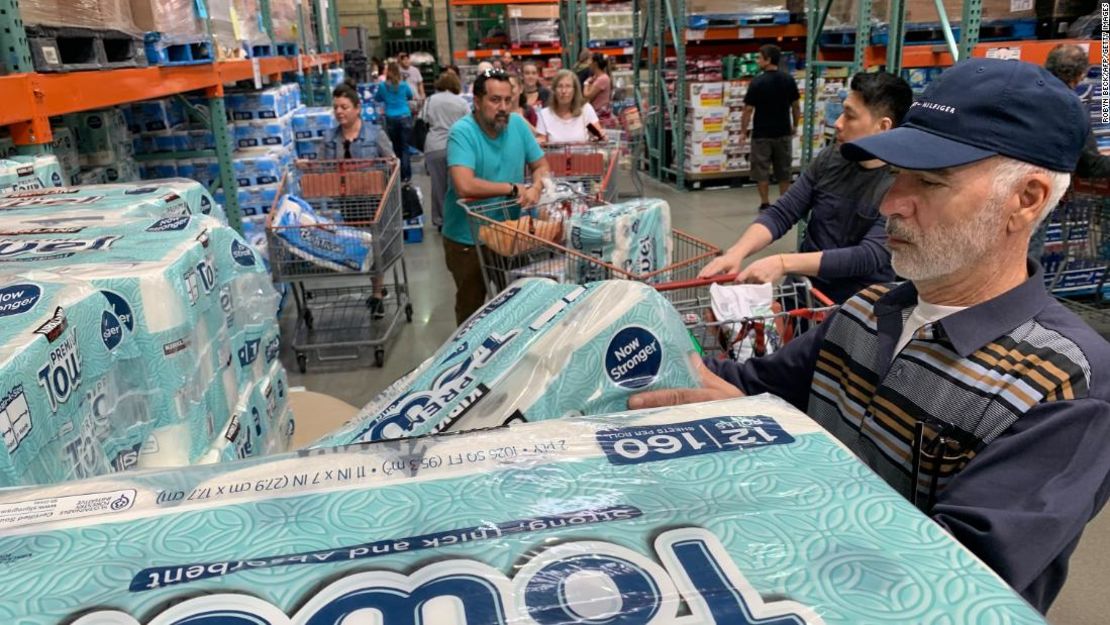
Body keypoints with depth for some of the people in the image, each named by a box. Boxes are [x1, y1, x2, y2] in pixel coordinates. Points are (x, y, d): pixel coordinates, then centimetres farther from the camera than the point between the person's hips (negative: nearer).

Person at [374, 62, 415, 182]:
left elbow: (377, 99, 18)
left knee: (395, 147, 10)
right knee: (405, 147, 1)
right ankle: (405, 175, -2)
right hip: (405, 118, -1)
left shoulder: (383, 86, 0)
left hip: (391, 119, 1)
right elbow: (410, 96, 21)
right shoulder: (404, 85, 1)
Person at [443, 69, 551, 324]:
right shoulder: (462, 132, -20)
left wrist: (536, 188, -18)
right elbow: (464, 186, -34)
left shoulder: (518, 124, -3)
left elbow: (541, 166, 6)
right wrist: (513, 188, -22)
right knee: (471, 306, 13)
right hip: (467, 238, -5)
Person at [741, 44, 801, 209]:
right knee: (783, 169, 14)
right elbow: (796, 106, 6)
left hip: (762, 134, -4)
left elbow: (748, 110, -12)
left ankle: (765, 203, 7)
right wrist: (795, 125, 19)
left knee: (762, 170, 6)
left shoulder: (757, 82, -13)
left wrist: (743, 132, -3)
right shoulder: (789, 80, 0)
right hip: (784, 132, 4)